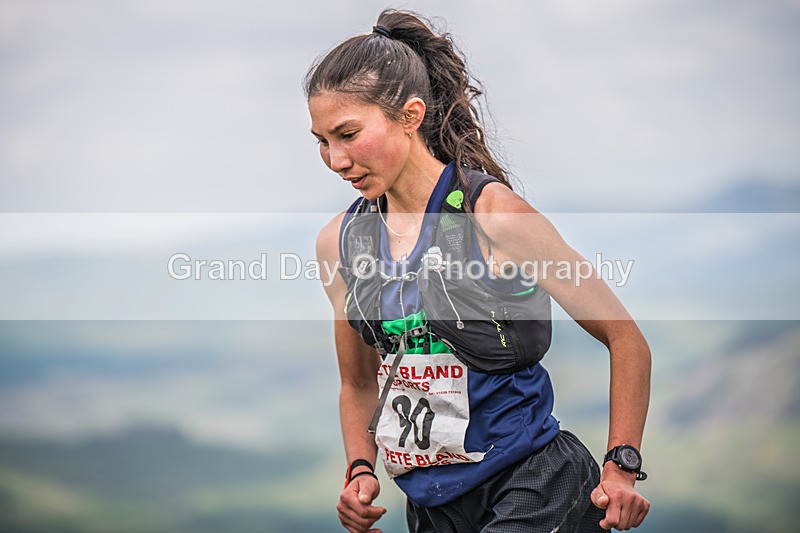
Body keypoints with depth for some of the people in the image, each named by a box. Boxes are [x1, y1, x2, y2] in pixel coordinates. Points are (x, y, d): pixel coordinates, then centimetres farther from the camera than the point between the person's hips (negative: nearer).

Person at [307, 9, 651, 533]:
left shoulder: (492, 214, -11)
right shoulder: (339, 242, 6)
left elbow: (625, 340, -5)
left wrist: (622, 467, -10)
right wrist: (361, 470, 4)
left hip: (534, 488, -6)